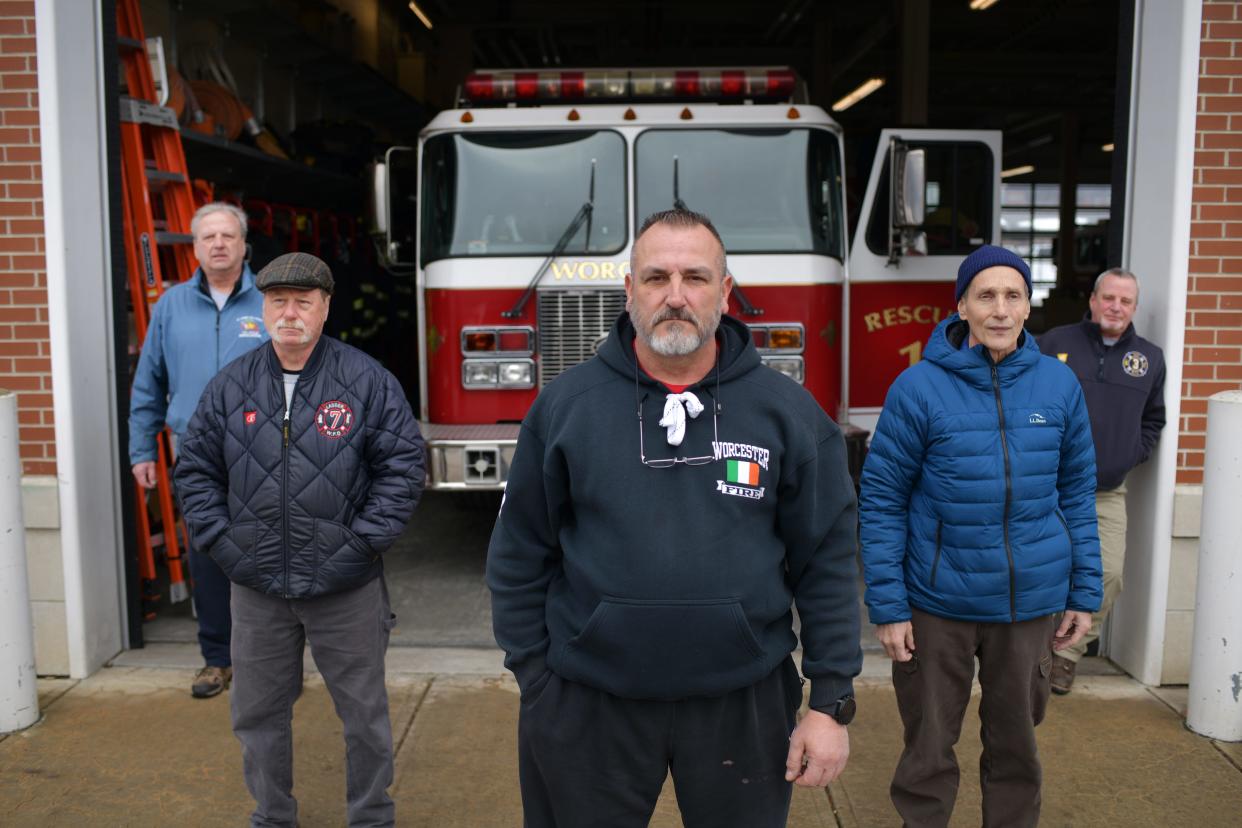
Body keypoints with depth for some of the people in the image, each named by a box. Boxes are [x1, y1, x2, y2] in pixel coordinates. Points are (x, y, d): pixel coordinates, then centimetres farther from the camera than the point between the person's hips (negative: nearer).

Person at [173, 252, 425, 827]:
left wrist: (363, 543, -11)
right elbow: (196, 470, 8)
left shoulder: (366, 380, -5)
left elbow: (403, 463, -6)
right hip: (256, 586, 3)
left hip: (345, 586, -2)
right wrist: (221, 543, -1)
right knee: (258, 713, 16)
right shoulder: (231, 386, 3)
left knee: (364, 712, 10)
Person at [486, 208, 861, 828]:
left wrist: (831, 702, -3)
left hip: (742, 703, 1)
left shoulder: (787, 411, -3)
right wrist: (533, 683, 1)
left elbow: (826, 563, -1)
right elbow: (520, 558, 2)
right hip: (586, 706, 0)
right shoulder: (564, 404, -3)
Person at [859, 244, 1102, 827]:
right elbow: (881, 498, -8)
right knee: (929, 747, 11)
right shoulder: (919, 387, -11)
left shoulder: (1058, 384, -1)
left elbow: (1077, 491, 7)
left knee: (1016, 743, 18)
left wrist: (1084, 592, 6)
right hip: (938, 604, -3)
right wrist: (887, 606, -10)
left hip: (1032, 601, 3)